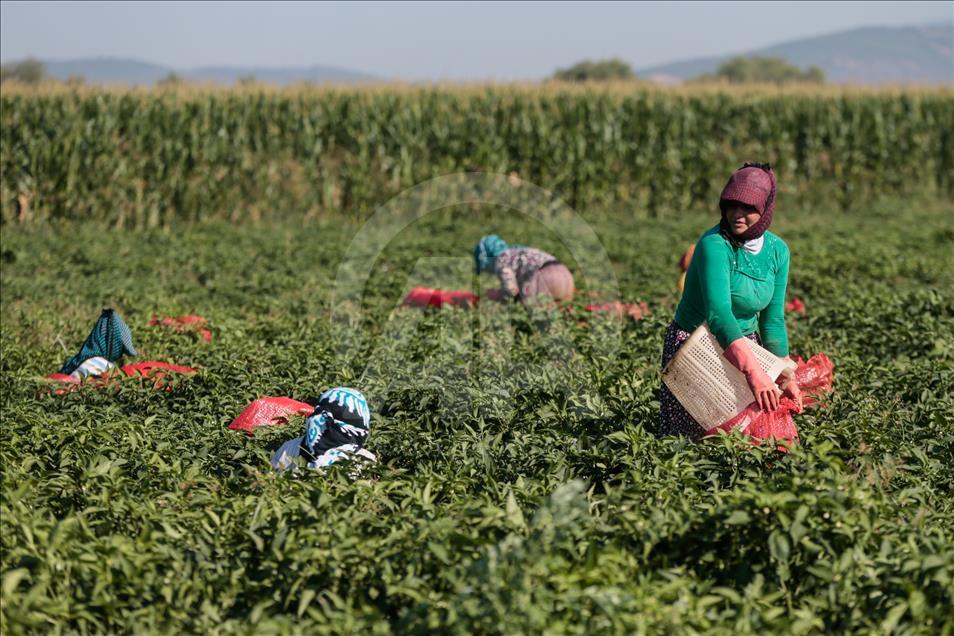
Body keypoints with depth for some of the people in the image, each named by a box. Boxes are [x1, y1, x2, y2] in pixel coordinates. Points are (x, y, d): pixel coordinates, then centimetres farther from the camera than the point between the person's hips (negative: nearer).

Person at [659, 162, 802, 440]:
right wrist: (753, 372, -45)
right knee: (693, 435, -4)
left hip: (745, 343, 6)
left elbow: (773, 320, 4)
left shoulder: (778, 250, -4)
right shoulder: (714, 244, -25)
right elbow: (719, 313, -36)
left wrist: (786, 377, 1)